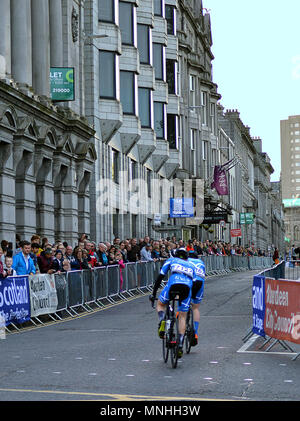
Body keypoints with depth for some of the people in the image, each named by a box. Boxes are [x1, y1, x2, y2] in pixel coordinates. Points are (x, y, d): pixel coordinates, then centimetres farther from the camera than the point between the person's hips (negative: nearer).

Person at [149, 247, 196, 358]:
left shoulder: (171, 260, 28)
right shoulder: (191, 265, 34)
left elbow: (160, 277, 23)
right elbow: (194, 281, 30)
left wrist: (153, 293, 27)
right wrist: (192, 298, 40)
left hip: (173, 283, -2)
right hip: (187, 286, 2)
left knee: (160, 304, 24)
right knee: (182, 317, 10)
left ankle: (162, 321, -9)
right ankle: (180, 345, 1)